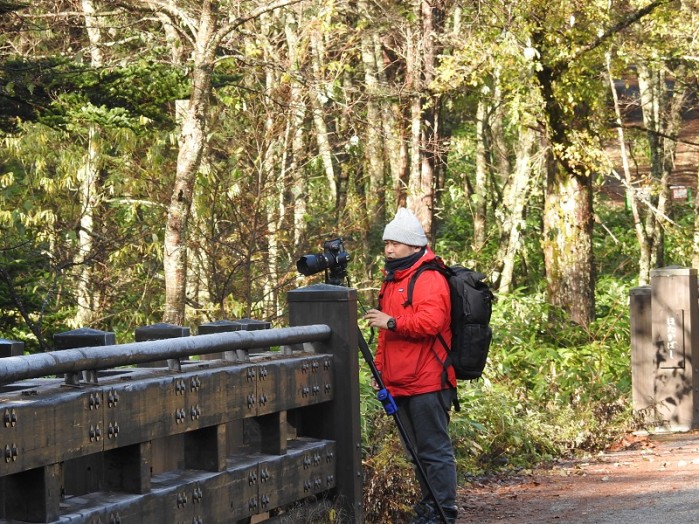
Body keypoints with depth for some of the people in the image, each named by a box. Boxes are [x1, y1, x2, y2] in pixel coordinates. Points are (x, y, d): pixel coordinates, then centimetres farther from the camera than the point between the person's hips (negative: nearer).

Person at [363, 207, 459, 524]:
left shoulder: (429, 279, -9)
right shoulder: (391, 281, 21)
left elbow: (432, 321, -24)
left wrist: (391, 322, -20)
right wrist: (380, 367, 24)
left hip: (427, 383, -10)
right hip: (399, 384, 10)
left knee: (434, 449, -7)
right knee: (419, 449, 14)